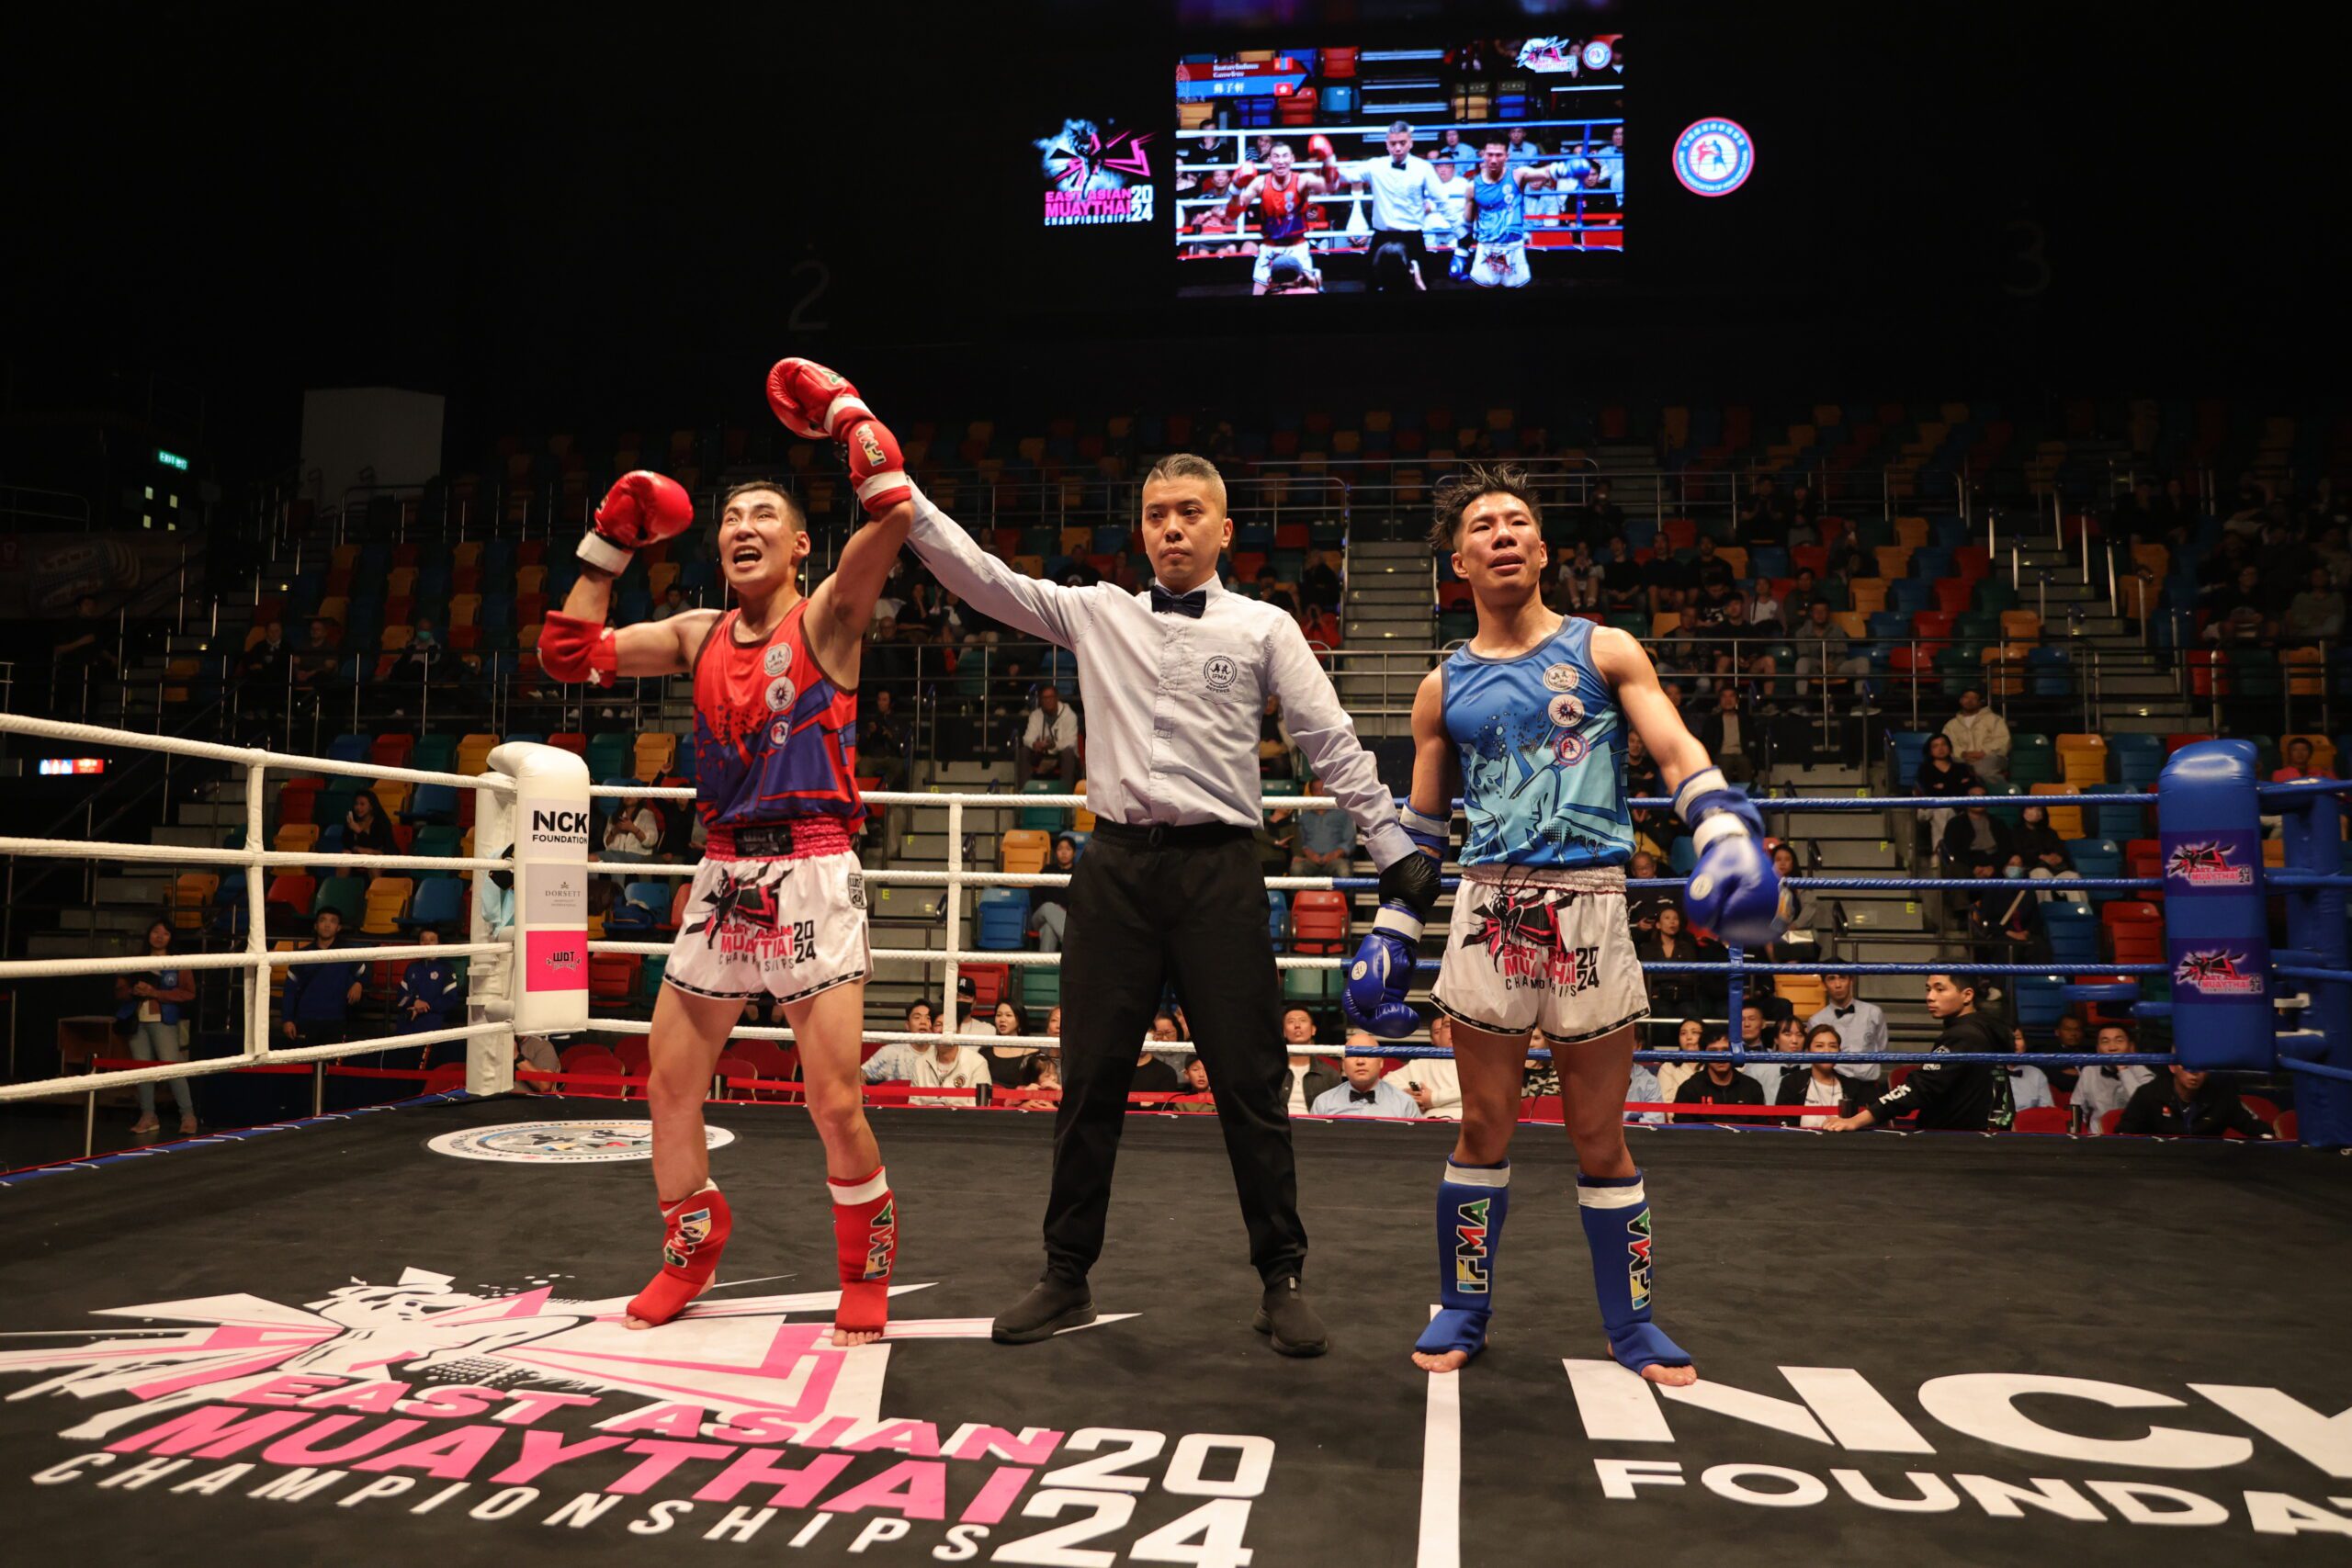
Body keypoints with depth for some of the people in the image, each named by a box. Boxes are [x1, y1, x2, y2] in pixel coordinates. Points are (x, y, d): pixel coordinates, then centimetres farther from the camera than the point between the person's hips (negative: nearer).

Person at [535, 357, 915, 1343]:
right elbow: (571, 654, 14)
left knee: (835, 1103, -7)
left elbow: (893, 512, -16)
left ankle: (867, 1271, 16)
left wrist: (844, 410, -4)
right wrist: (610, 546, 13)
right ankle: (690, 1252, 32)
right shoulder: (701, 635, 14)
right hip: (723, 879, 6)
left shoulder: (825, 618, -1)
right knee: (669, 1082, 10)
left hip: (811, 877, -5)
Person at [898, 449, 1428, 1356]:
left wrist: (1393, 849, 2)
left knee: (1250, 1085, 2)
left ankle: (1282, 1281, 17)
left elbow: (1333, 745, 5)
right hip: (1117, 866, 2)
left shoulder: (1263, 628, 7)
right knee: (1090, 1083, 8)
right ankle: (1067, 1278, 22)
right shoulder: (1097, 614, 11)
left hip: (1217, 871, -2)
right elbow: (980, 576, 5)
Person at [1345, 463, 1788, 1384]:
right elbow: (1420, 830, 15)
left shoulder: (1605, 651, 6)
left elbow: (1679, 755, -4)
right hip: (1490, 909, 1)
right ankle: (1463, 1310, 23)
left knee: (1600, 1137, 6)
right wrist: (1389, 936, 9)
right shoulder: (1444, 688, 11)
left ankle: (1632, 1324, 22)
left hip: (1591, 904, -1)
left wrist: (1728, 838, -22)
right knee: (1484, 1129, 7)